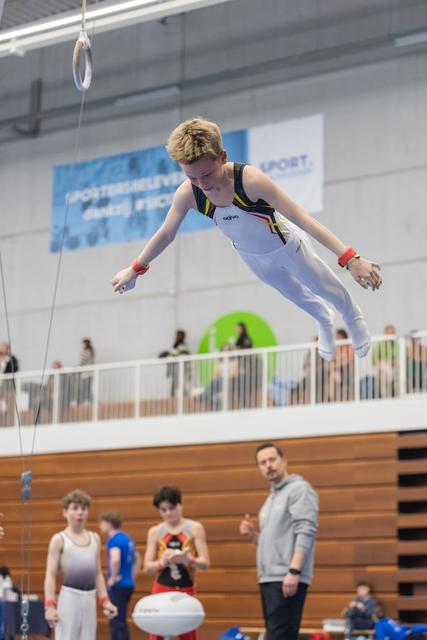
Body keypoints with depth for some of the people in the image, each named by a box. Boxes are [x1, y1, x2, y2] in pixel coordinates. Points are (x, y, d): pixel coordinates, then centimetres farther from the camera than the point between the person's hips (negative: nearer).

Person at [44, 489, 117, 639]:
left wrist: (105, 600, 13)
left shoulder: (94, 538, 15)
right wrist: (50, 605, -13)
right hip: (69, 597, -5)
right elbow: (50, 575, -4)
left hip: (89, 598, 5)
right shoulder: (59, 539, -1)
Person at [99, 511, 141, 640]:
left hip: (118, 586, -9)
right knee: (119, 620, 16)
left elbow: (115, 559, -32)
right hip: (128, 584, 9)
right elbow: (137, 560, 24)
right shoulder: (127, 538, 13)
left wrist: (113, 578, -19)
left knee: (117, 622, -5)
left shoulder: (114, 540, -14)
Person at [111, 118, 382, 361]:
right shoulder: (187, 195, -32)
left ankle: (353, 317, 59)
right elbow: (166, 233, -11)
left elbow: (303, 219, -45)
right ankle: (324, 320, 66)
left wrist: (350, 258, -50)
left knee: (327, 288, 24)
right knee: (297, 295, 31)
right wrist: (135, 269, 0)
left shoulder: (250, 180, -45)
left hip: (287, 246, -4)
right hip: (254, 258, 4)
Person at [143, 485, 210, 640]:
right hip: (162, 589, 0)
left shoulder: (195, 528, 1)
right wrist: (162, 562, -19)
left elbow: (205, 562, -4)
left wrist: (188, 559, -24)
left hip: (186, 590, 0)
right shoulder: (155, 532, 4)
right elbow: (147, 567, 2)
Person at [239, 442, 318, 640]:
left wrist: (294, 570, -25)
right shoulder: (271, 498, 22)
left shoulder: (299, 489, -5)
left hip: (287, 579, -9)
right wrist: (252, 535, 6)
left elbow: (305, 532, -16)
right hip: (268, 579, 9)